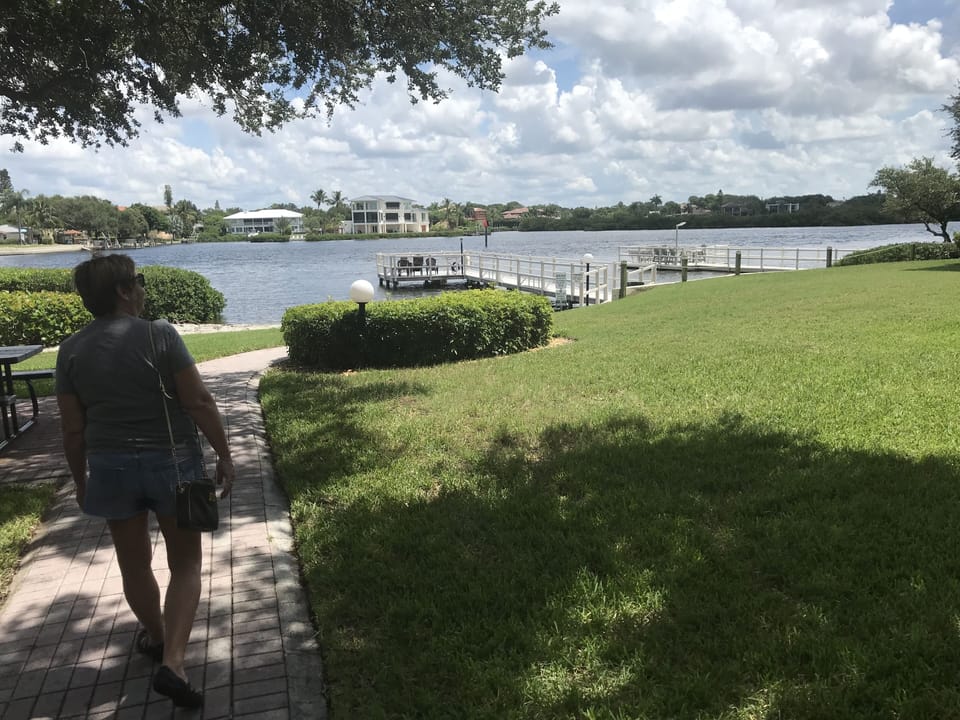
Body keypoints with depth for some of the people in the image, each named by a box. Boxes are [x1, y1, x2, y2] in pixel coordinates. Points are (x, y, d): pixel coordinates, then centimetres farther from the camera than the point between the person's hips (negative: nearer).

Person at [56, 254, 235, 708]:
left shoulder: (71, 351, -2)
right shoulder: (159, 334, -13)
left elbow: (72, 429, 2)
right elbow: (199, 403, -14)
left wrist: (80, 480, 15)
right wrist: (224, 454, -4)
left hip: (111, 467, 4)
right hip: (173, 462, -3)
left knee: (134, 563, 22)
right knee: (185, 564, 11)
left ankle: (156, 638, 42)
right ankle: (172, 662, -1)